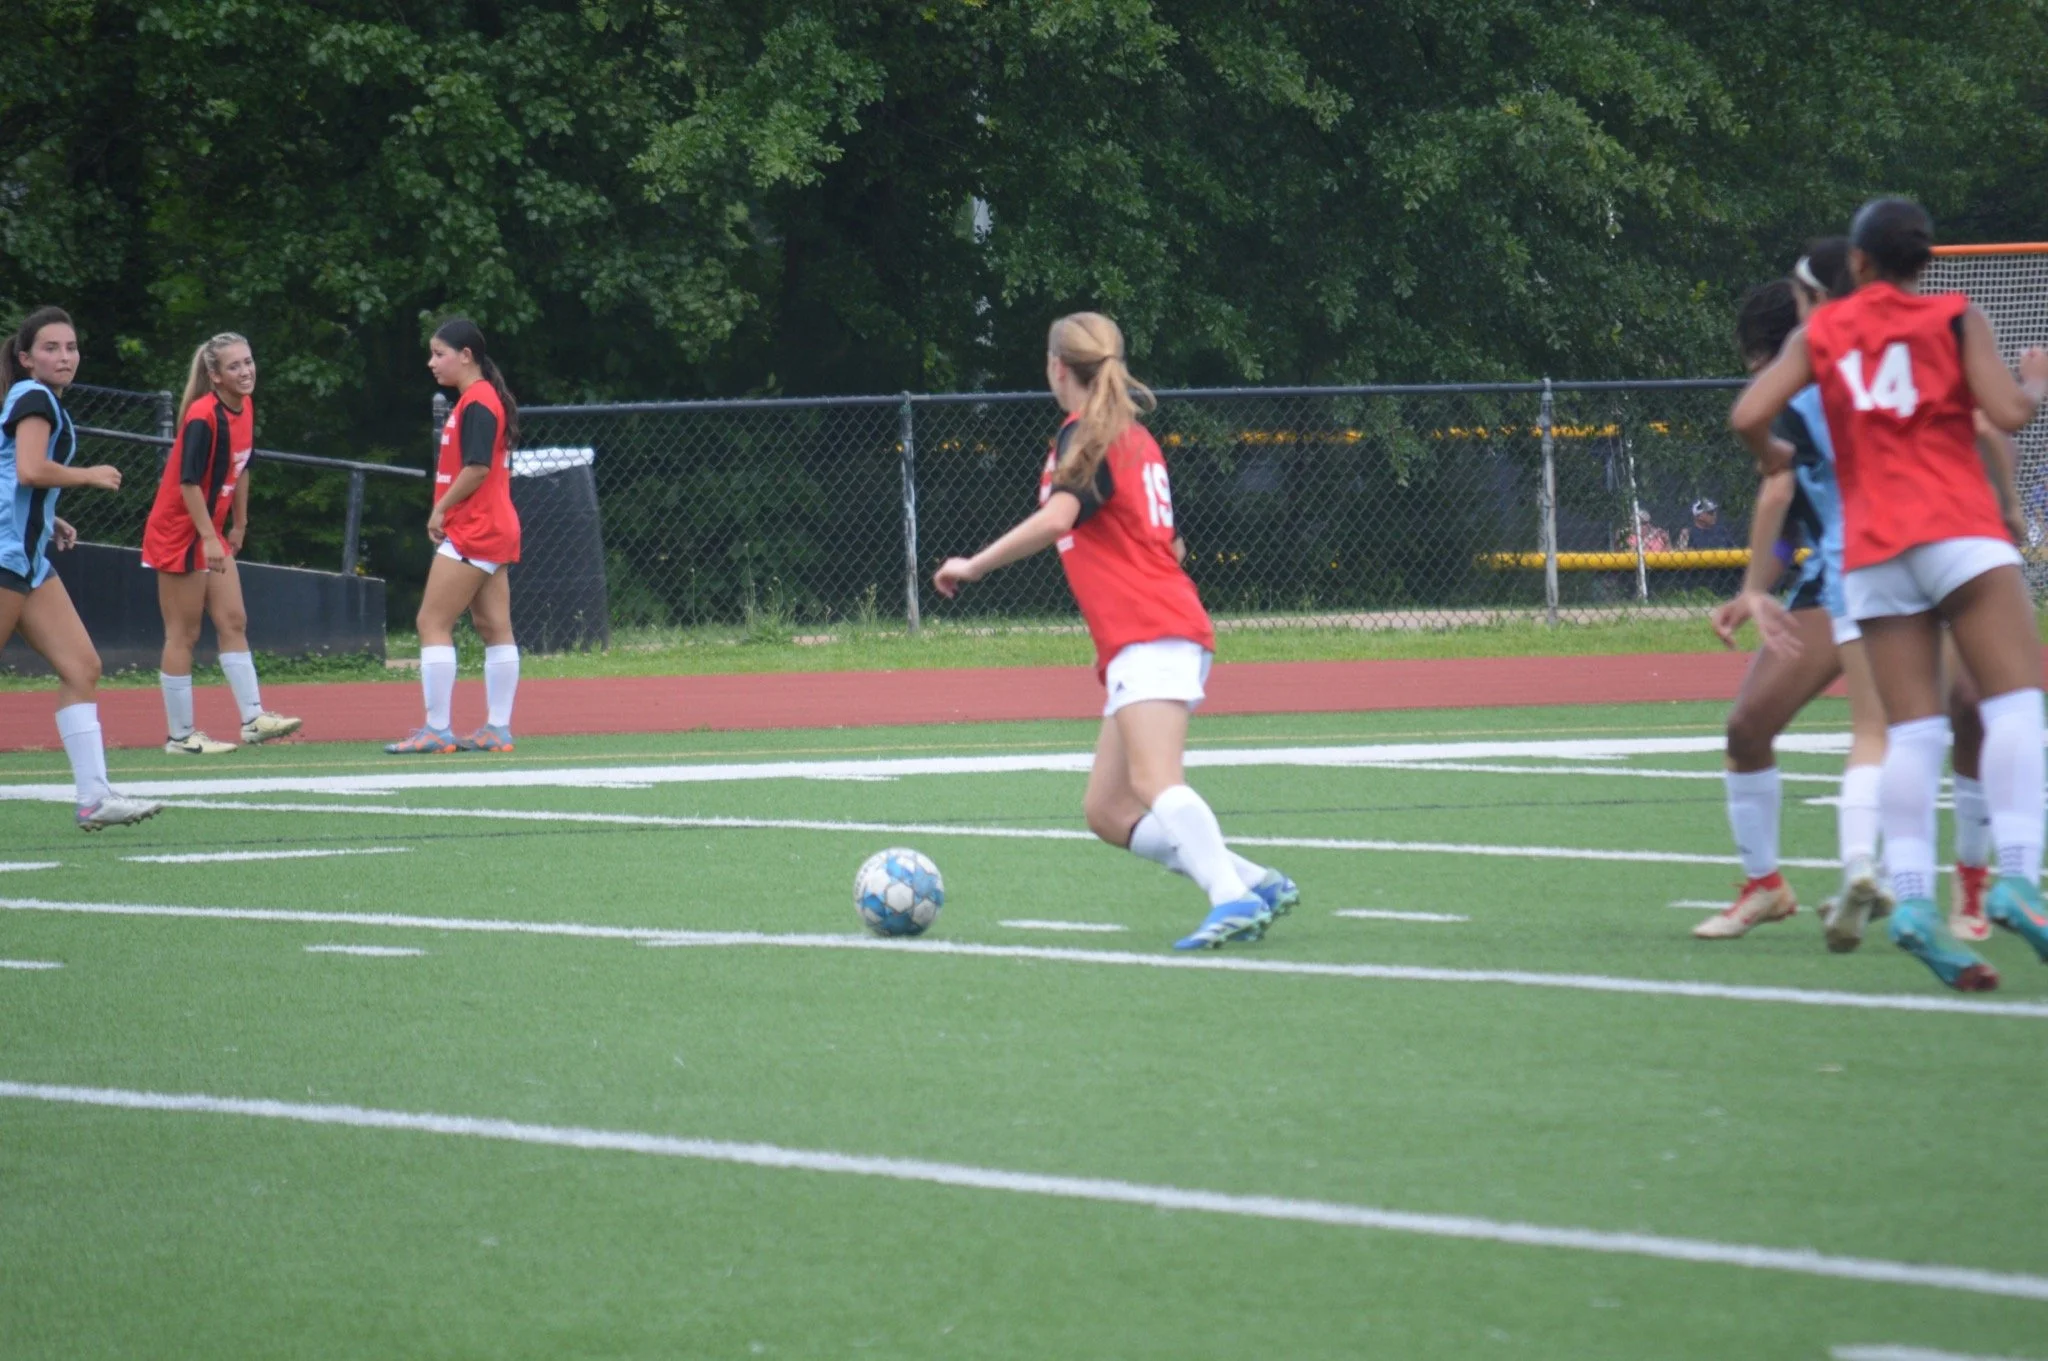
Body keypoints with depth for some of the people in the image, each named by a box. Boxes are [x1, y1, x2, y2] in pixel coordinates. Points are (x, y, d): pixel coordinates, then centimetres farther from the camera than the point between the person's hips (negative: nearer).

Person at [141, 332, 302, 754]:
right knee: (183, 635, -2)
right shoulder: (203, 416, -22)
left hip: (212, 533, 8)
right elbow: (188, 482, -24)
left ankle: (253, 718, 7)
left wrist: (239, 524, 19)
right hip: (178, 532, -8)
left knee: (233, 621, 6)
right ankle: (181, 735, 3)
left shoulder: (245, 407, 4)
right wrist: (208, 539, -25)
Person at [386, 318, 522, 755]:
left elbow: (477, 467, -23)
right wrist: (446, 511, 10)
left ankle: (437, 730, -10)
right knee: (495, 628, 8)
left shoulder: (476, 403, -15)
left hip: (472, 531, -10)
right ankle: (498, 729, 9)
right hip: (496, 530, 10)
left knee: (433, 623, -8)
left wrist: (440, 510, -12)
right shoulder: (482, 399, 15)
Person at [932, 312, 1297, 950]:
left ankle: (1232, 897, -44)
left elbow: (1056, 518, -21)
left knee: (1155, 785, -26)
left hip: (1149, 637, -9)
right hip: (1154, 640, 9)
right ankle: (1257, 882, 0)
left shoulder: (1085, 434, -4)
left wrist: (974, 566, -13)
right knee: (1108, 812, 7)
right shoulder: (1137, 436, 23)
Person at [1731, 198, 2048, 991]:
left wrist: (1771, 457, 24)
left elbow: (1749, 415, 3)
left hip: (1871, 551, 4)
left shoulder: (1820, 332, 13)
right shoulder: (1955, 319, 5)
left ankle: (1910, 896, -14)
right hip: (1958, 530, -4)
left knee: (1912, 730, 1)